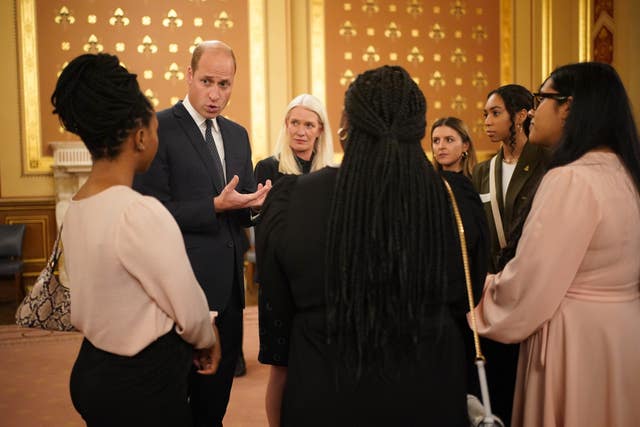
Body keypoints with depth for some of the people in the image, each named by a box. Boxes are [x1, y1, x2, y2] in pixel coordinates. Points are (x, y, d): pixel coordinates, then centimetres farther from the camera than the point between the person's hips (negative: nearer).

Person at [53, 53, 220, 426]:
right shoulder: (141, 212, -26)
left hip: (93, 371, 8)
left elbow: (117, 299, 7)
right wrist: (208, 341, 3)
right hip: (142, 385, -8)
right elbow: (191, 313, -19)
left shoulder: (75, 210, 0)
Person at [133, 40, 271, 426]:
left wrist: (252, 203, -8)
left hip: (228, 286, 7)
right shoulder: (158, 129, -10)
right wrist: (216, 206, -23)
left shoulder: (237, 134, 12)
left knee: (217, 395, 19)